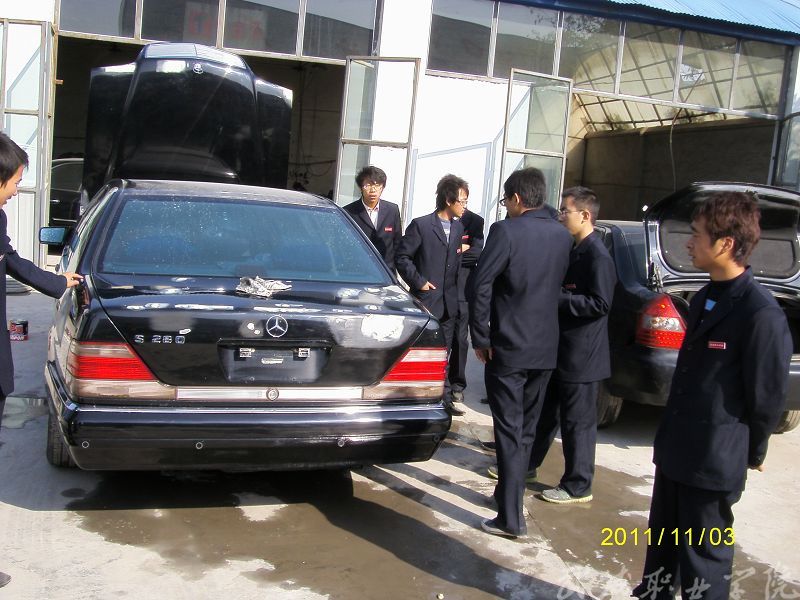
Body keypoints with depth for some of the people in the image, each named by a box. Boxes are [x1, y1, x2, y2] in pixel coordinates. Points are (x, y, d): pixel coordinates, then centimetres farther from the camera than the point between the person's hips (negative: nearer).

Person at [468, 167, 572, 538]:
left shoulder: (506, 231, -13)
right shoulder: (562, 236, 5)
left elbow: (479, 288, -16)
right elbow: (559, 285, 10)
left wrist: (481, 338, -8)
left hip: (508, 347, -6)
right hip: (546, 348, 6)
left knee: (509, 431, -1)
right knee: (526, 430, 18)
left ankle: (511, 518, 1)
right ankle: (509, 493, 33)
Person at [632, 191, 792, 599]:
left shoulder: (761, 314, -21)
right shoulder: (704, 299, 8)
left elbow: (767, 396, -13)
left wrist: (752, 454, -1)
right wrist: (669, 437, 18)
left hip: (714, 465, -8)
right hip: (675, 453, 8)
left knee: (704, 557, 7)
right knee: (662, 547, 21)